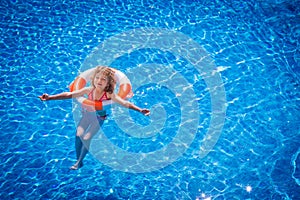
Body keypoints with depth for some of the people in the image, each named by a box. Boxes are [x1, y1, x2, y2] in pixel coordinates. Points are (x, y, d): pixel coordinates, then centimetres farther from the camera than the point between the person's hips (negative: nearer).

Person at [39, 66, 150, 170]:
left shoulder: (109, 95, -22)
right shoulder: (88, 90, -14)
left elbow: (125, 103, -30)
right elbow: (69, 95, -15)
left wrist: (140, 110, -45)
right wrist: (49, 98, -21)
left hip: (98, 118, -3)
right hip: (86, 115, 3)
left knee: (86, 138, -16)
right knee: (78, 135, -15)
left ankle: (79, 162, 7)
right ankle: (78, 160, 7)